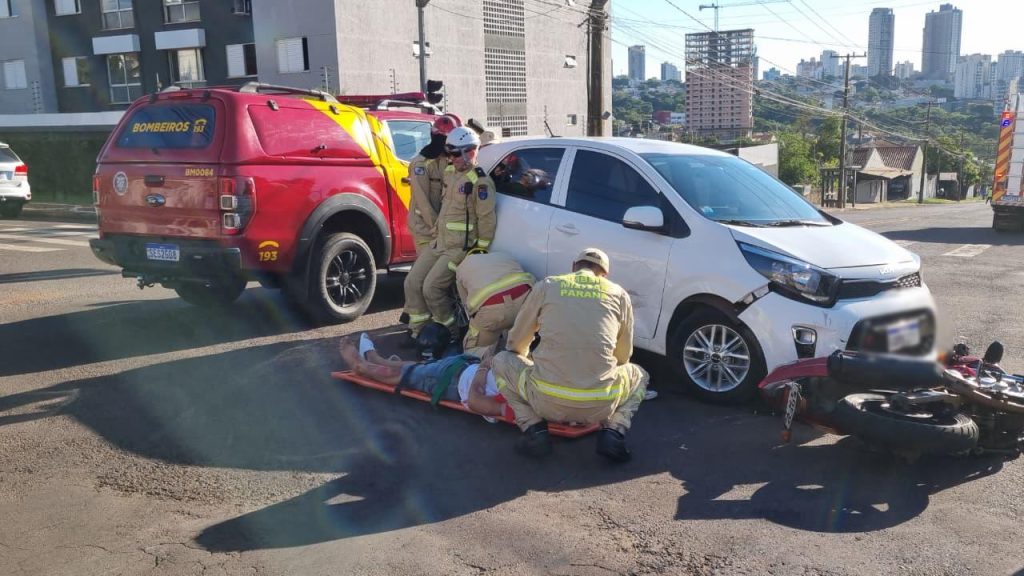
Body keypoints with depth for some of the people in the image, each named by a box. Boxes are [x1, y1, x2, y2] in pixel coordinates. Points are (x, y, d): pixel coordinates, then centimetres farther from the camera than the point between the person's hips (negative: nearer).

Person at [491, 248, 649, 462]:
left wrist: (529, 363, 41)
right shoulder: (619, 294, 12)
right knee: (638, 375, 33)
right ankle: (613, 431, 6)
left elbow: (516, 343, 18)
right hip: (601, 406, 1)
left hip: (547, 401, -1)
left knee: (502, 361, 26)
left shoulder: (546, 286, 10)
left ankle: (534, 429, 7)